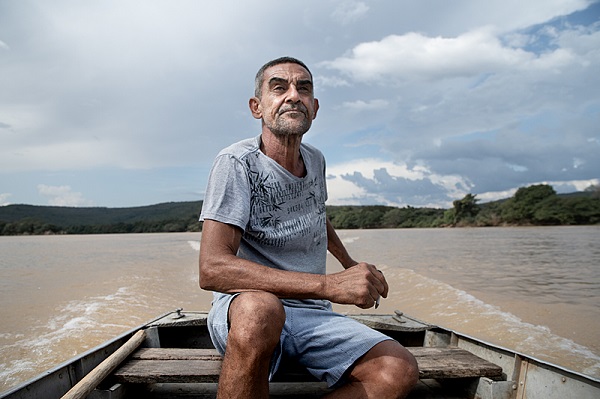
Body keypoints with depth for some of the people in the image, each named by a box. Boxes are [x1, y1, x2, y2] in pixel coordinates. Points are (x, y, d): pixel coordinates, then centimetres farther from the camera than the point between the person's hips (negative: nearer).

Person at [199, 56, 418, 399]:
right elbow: (212, 269, -27)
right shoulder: (237, 163, -14)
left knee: (401, 370, -18)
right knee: (260, 310, -41)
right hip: (243, 309, -5)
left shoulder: (315, 160, 8)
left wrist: (350, 264, 42)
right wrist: (330, 285, -33)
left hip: (312, 316, 6)